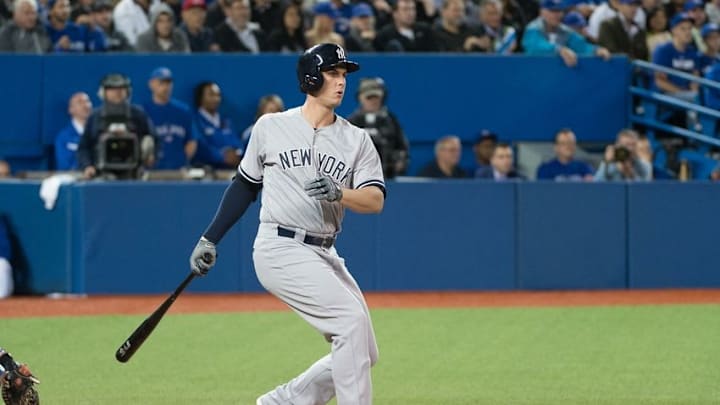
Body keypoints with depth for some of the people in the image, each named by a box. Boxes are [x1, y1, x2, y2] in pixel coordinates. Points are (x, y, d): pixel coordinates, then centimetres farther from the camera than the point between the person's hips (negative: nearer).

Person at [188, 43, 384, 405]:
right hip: (281, 249, -5)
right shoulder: (271, 127, 3)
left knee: (362, 354, 3)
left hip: (324, 254, 5)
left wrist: (339, 193, -25)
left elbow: (375, 200, -5)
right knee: (352, 319, -21)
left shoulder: (356, 140, 7)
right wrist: (210, 239, 11)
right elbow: (245, 186, 14)